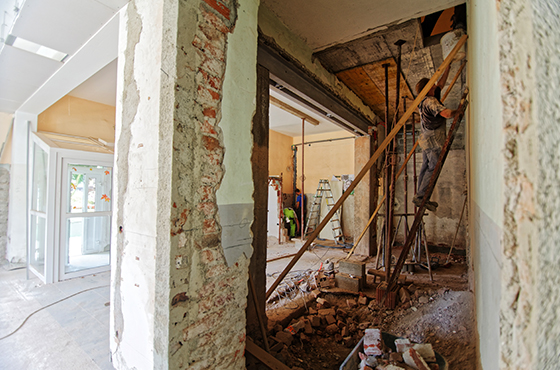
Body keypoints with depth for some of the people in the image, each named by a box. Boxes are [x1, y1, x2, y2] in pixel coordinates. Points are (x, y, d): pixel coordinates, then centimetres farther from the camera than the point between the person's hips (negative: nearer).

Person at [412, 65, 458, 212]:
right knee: (434, 168, -7)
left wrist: (447, 68, 30)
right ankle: (420, 197, -7)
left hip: (426, 139, 10)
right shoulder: (431, 101, -15)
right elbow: (447, 114, -25)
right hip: (433, 140, -10)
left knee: (426, 167, 9)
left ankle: (421, 199, 13)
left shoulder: (425, 100, 14)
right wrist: (457, 111, -5)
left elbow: (441, 84, 27)